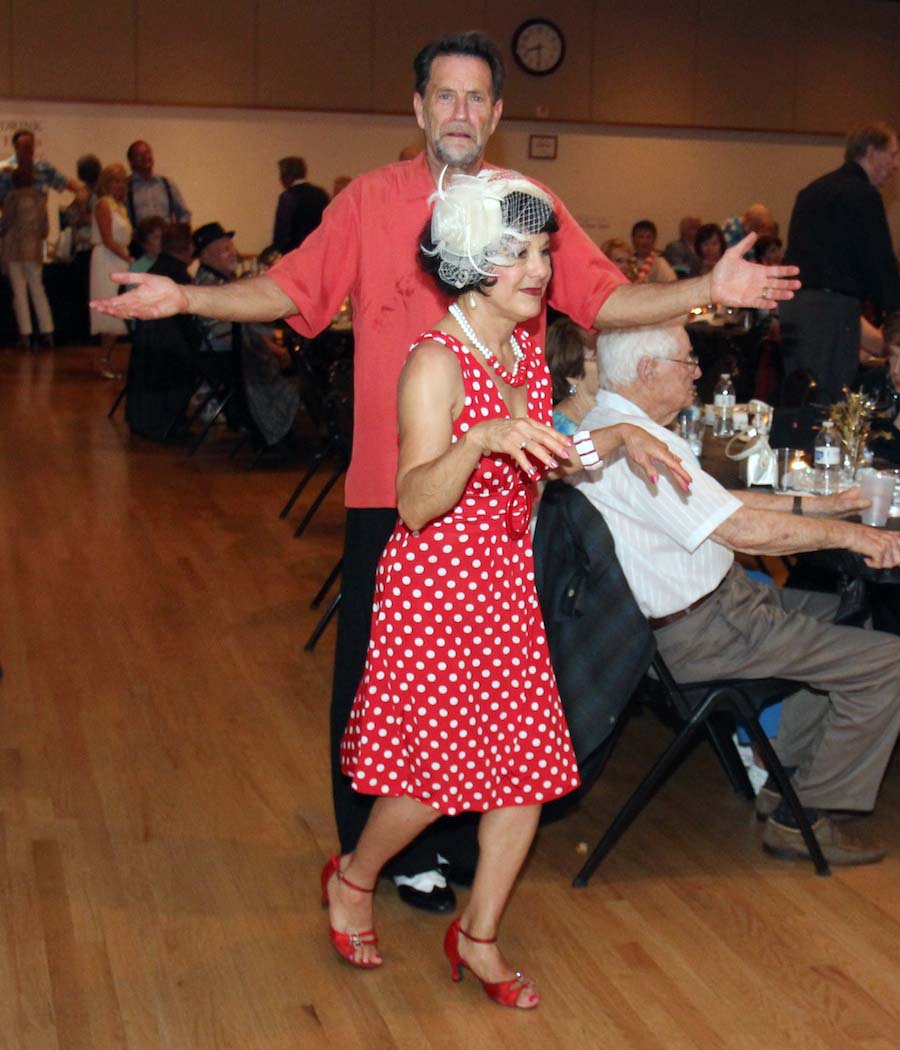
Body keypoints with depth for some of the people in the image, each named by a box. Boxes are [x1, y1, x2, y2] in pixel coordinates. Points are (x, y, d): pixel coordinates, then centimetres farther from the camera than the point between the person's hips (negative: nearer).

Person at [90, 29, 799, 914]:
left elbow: (603, 298, 0)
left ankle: (463, 838, 29)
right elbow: (289, 289, 0)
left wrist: (707, 290, -13)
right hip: (392, 478, -1)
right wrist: (186, 298, -12)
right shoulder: (369, 201, 2)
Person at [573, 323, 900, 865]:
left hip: (711, 601, 11)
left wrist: (815, 504, 12)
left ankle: (786, 780, 25)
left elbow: (720, 500, 17)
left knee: (842, 614, 25)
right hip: (697, 632, -11)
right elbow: (741, 528, -25)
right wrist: (846, 532, -14)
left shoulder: (611, 426, 10)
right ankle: (801, 818, 4)